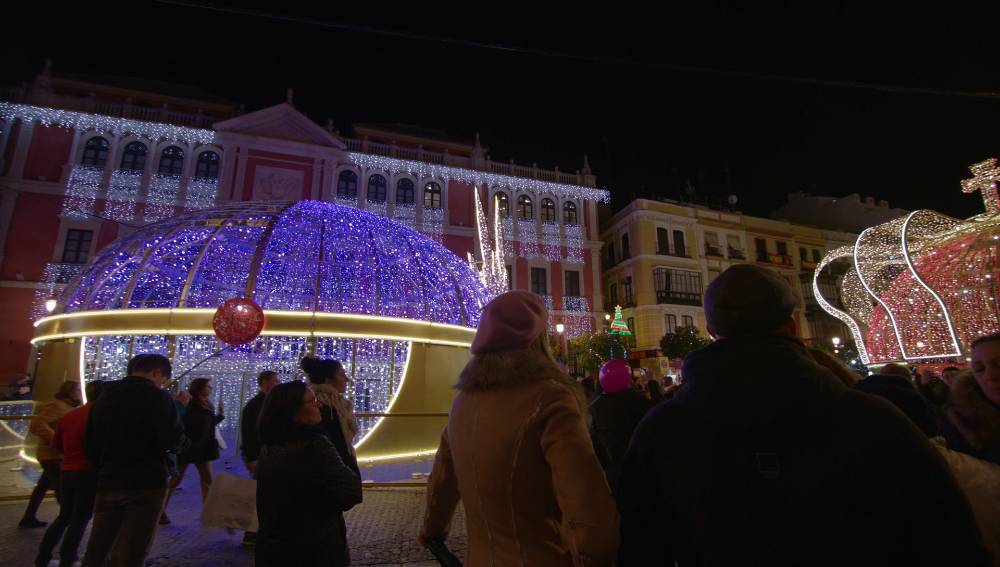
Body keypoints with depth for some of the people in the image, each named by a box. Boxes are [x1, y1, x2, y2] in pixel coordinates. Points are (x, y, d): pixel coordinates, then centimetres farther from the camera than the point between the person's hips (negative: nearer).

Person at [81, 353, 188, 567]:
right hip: (146, 484, -6)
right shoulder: (156, 396, -9)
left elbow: (91, 448, 17)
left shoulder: (103, 398, 13)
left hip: (108, 484, 7)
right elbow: (174, 441, -17)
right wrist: (180, 441, 5)